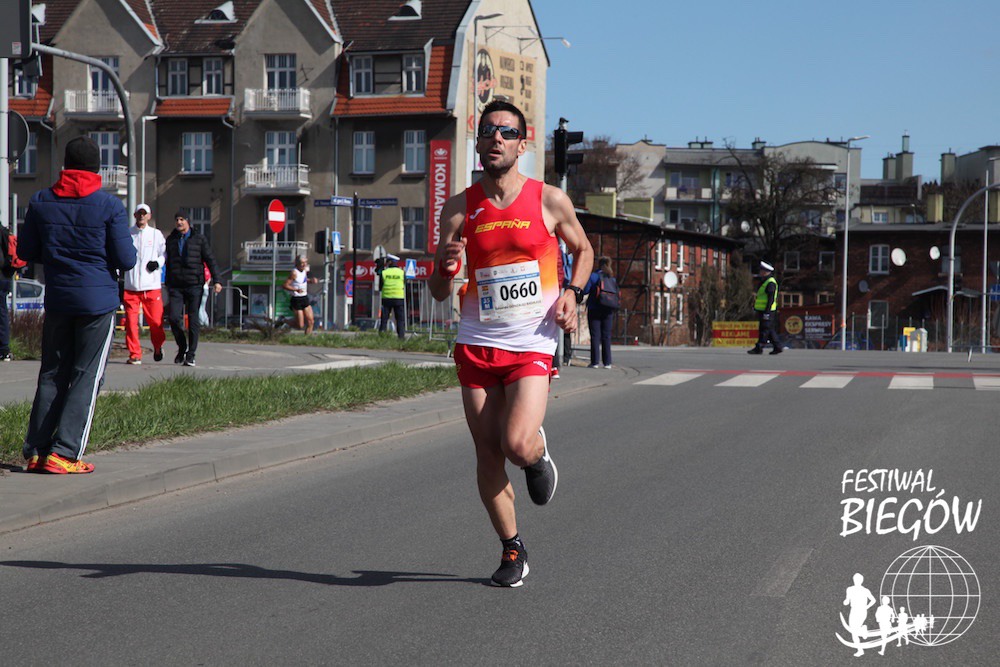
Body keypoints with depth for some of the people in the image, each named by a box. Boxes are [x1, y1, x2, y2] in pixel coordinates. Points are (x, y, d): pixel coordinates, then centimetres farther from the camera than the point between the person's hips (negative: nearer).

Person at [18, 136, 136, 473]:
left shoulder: (40, 202, 3)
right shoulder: (110, 206, -8)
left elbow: (26, 251, 9)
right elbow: (126, 259, -8)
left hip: (57, 299, 4)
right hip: (99, 300, -4)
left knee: (51, 376, 12)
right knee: (86, 377, 1)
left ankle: (36, 451, 9)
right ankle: (63, 453, -5)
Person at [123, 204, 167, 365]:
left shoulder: (156, 234, 9)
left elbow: (165, 253, 13)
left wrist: (158, 262, -7)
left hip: (151, 285, 0)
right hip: (131, 285, 0)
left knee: (156, 320, -1)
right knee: (131, 321, -6)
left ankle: (158, 348, 25)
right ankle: (135, 355, 3)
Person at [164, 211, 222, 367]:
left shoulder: (199, 239, 5)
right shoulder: (170, 240, 13)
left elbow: (210, 260, 3)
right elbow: (167, 262, 18)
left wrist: (216, 280, -6)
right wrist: (167, 284, 16)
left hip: (194, 285, -2)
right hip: (175, 287, 2)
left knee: (193, 319, -3)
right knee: (174, 317, -10)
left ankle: (191, 355, 4)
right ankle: (182, 348, 13)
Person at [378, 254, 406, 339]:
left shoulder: (384, 272, 0)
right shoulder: (401, 272, 0)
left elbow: (380, 286, 5)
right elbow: (404, 285, 6)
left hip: (386, 298, 1)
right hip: (399, 299, -1)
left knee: (384, 319, 6)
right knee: (400, 319, 2)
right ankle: (401, 336, -5)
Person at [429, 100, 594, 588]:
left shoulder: (550, 201, 0)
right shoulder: (459, 209, 3)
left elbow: (583, 250, 18)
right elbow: (438, 293, 6)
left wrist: (573, 293, 0)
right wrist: (446, 268, -17)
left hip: (531, 345, -2)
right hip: (476, 345, 2)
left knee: (517, 444, -19)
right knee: (488, 455, 4)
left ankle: (539, 451, 19)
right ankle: (512, 549, 22)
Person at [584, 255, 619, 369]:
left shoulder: (593, 276, -7)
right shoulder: (612, 278, 5)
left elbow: (585, 290, -8)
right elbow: (617, 293, 6)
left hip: (594, 309, -3)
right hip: (608, 310, 3)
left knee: (595, 336, -1)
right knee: (606, 336, 8)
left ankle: (595, 362, -5)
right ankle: (607, 362, 5)